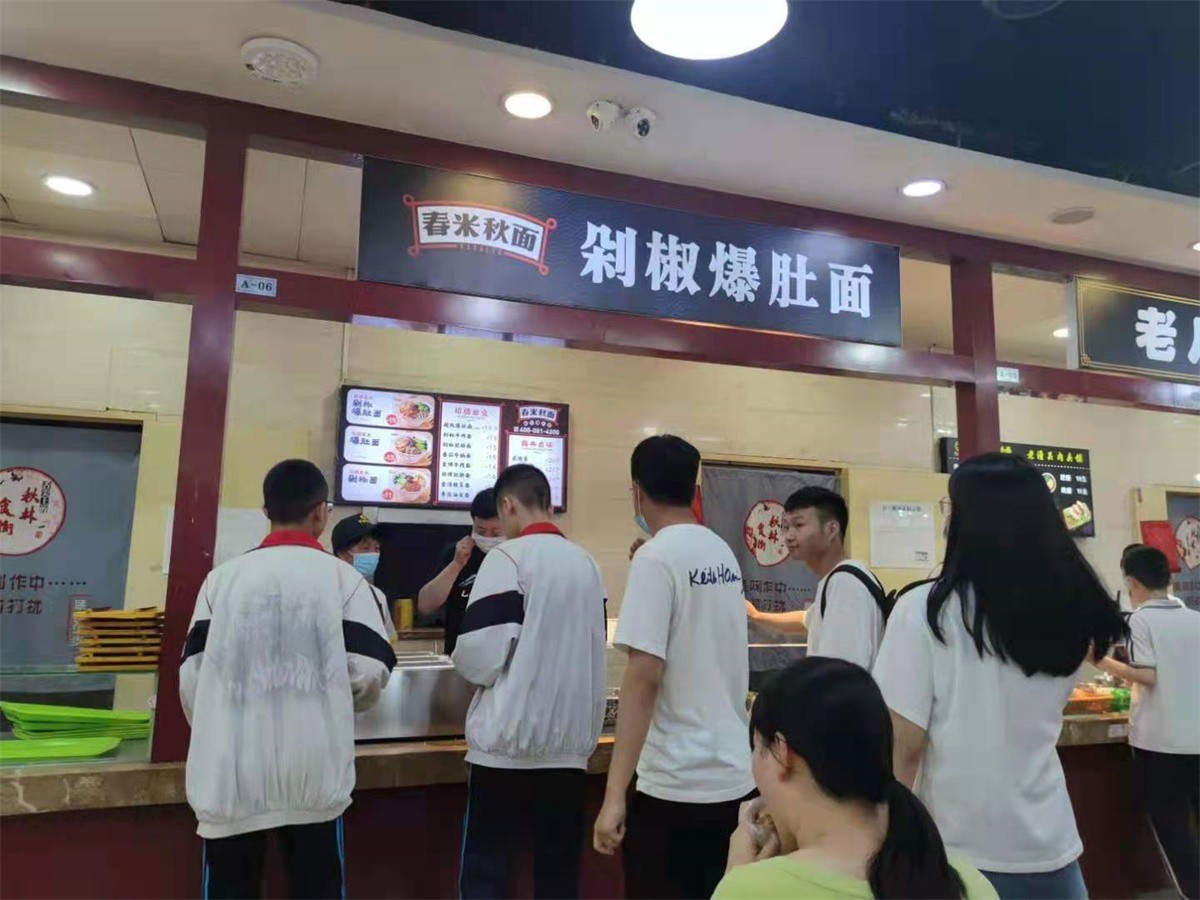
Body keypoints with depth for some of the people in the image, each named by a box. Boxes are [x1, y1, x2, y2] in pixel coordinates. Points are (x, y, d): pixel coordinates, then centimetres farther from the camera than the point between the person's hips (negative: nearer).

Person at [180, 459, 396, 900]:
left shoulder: (223, 577, 2)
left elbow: (191, 678, 2)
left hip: (232, 772, 2)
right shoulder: (342, 577, -3)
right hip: (311, 772, -2)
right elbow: (369, 675, -8)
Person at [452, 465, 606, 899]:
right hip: (572, 740, 6)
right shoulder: (587, 563, 7)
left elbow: (482, 651, -15)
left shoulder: (508, 557, -11)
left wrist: (471, 668, 5)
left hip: (511, 738, -5)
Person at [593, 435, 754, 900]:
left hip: (676, 785, -7)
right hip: (735, 776, 8)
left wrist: (614, 796, -21)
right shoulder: (723, 552, 7)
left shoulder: (657, 556, -15)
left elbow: (643, 677, -22)